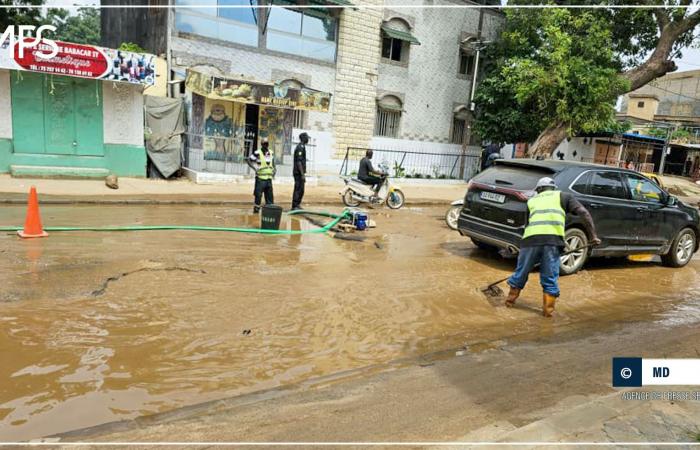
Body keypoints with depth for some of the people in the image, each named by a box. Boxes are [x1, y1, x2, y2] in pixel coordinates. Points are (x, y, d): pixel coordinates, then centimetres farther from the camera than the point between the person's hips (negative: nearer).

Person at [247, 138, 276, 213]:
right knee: (258, 194, -4)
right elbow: (249, 160, -7)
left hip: (269, 178, 6)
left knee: (269, 194, 8)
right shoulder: (257, 153, -8)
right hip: (260, 178, -6)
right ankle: (256, 207, 7)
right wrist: (255, 168, -16)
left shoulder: (271, 153, 12)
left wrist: (274, 169, 10)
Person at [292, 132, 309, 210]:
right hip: (299, 173, -10)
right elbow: (299, 162, -21)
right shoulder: (300, 147, -15)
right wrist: (302, 174, -22)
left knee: (301, 190, 13)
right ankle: (294, 207, -1)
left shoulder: (302, 147, 17)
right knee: (298, 190, -6)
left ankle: (297, 205, 20)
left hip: (300, 173, 10)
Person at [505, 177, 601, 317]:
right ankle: (548, 310, 16)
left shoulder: (531, 200, 29)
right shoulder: (563, 196, 23)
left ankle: (510, 300, 34)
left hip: (530, 238, 2)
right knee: (550, 279, 11)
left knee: (521, 272, 18)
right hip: (552, 239, -2)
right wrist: (593, 235, 9)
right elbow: (583, 213, 10)